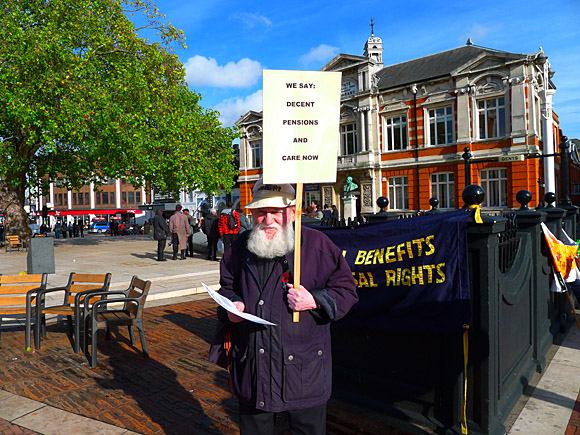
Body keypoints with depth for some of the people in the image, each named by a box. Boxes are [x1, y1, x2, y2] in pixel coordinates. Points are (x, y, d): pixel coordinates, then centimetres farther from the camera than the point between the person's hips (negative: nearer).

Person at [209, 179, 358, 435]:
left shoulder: (316, 243, -9)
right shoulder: (242, 246, 4)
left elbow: (345, 289, -4)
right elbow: (227, 285, 18)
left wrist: (315, 301, -20)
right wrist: (232, 303, -3)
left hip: (302, 367, -3)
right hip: (251, 366, 4)